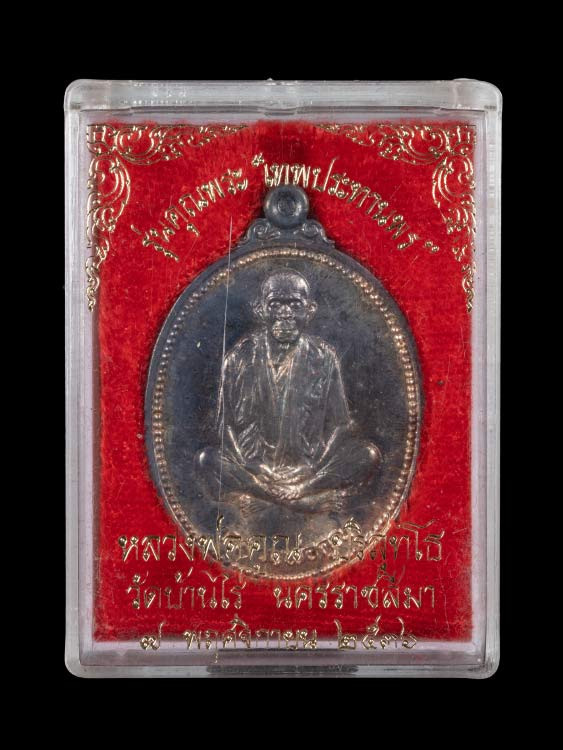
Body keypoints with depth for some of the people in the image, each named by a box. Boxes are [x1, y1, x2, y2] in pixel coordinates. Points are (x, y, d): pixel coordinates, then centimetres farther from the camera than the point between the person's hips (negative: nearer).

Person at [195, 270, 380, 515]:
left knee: (369, 455, -22)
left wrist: (312, 467, -13)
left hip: (309, 466, 1)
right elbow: (226, 423, -1)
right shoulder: (241, 356, 1)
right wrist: (253, 469, -14)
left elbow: (339, 422, 2)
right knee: (206, 460, -28)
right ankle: (312, 498, -25)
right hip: (254, 465, -1)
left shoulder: (323, 357, 3)